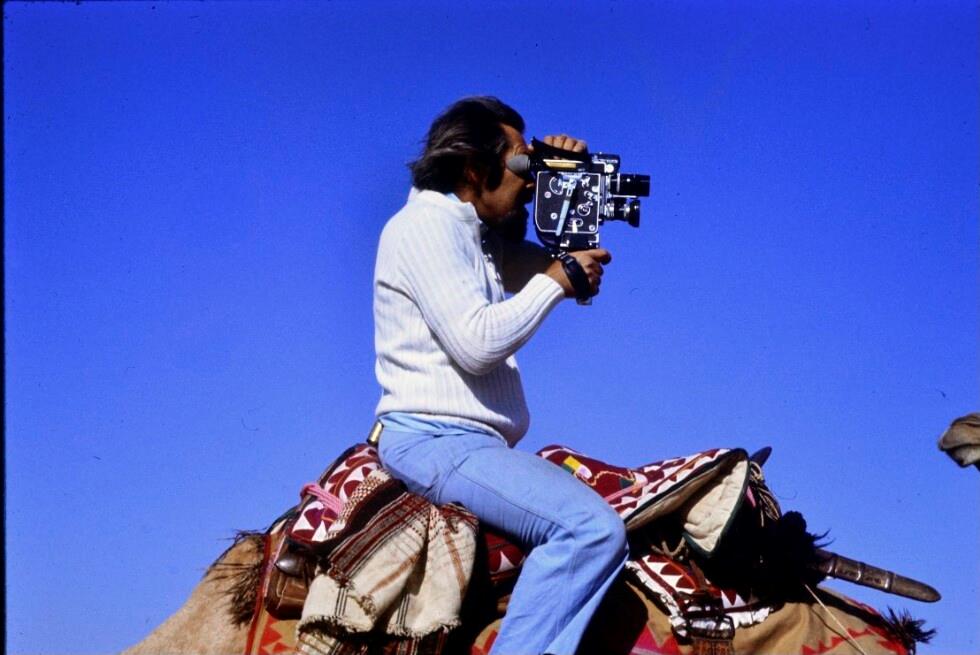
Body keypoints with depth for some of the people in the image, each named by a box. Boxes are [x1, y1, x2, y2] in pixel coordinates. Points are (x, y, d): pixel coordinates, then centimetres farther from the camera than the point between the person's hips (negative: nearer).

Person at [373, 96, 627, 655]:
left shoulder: (484, 238, 21)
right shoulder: (426, 223, -7)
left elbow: (571, 260, 30)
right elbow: (475, 342, -19)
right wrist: (556, 280, -7)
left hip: (472, 442, 10)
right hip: (434, 438, -10)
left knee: (603, 532, 4)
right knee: (592, 527, -25)